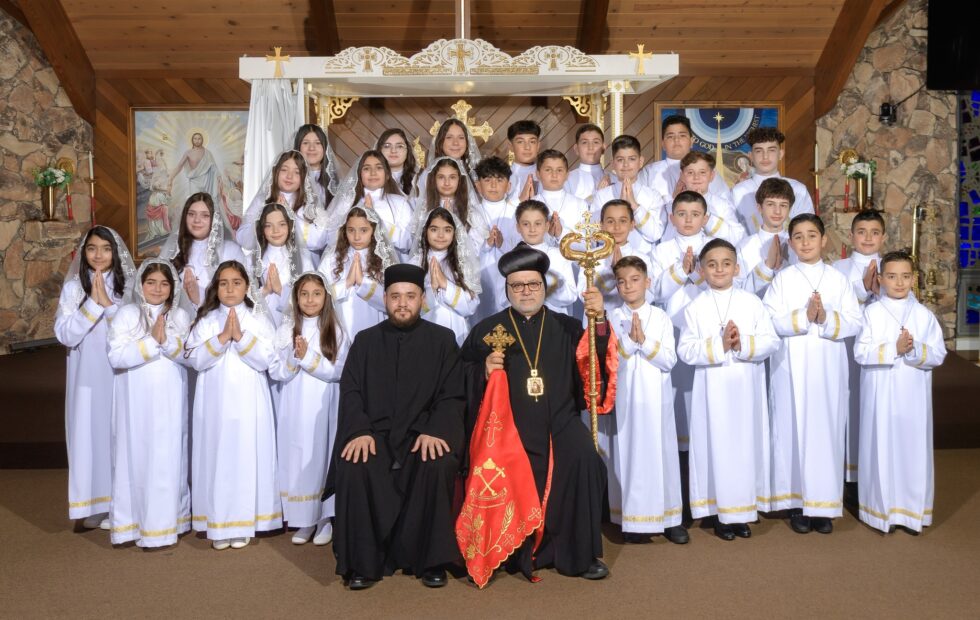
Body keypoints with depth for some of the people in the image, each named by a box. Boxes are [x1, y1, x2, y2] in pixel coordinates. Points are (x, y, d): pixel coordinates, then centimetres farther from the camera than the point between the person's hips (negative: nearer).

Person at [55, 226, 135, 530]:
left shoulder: (129, 285, 2)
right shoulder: (73, 287, 2)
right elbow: (64, 334, -6)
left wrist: (108, 304, -16)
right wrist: (93, 303, -15)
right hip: (87, 376, 0)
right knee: (89, 432, 3)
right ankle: (95, 504, 15)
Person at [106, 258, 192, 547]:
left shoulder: (180, 317, 7)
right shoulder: (126, 314, 0)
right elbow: (116, 356, -12)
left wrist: (168, 341, -17)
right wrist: (151, 341, -18)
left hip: (170, 402, 2)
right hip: (137, 402, -2)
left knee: (168, 458, 5)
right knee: (136, 456, 2)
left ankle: (164, 523, 16)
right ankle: (131, 523, 13)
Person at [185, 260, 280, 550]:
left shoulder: (259, 319, 4)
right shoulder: (206, 321, 7)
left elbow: (265, 359, -6)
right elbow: (196, 360, -4)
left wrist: (241, 336, -16)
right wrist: (222, 337, -14)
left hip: (249, 402, -1)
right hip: (215, 401, 1)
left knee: (247, 458, -1)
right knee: (216, 458, 1)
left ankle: (243, 523, 10)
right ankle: (218, 525, 10)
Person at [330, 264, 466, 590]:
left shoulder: (443, 340, 9)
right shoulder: (365, 340, 14)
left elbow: (453, 395, 2)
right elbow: (350, 392, 5)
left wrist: (435, 431, -17)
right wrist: (360, 431, -14)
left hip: (425, 433, -1)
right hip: (374, 432, 1)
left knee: (439, 466, -32)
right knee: (352, 468, -29)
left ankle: (432, 560, -11)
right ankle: (362, 562, -11)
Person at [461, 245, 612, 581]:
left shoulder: (566, 327, 14)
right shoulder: (486, 330, 12)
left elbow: (597, 363, -1)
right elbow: (463, 380, 8)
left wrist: (599, 321, -15)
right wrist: (485, 370, -12)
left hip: (559, 423, 1)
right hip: (508, 426, -1)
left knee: (582, 458, -25)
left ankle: (582, 554, -6)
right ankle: (515, 553, 0)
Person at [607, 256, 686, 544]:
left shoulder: (660, 317, 4)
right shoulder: (612, 318, 3)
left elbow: (669, 360, -4)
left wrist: (644, 340, -15)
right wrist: (629, 339, -17)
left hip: (656, 397, 1)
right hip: (626, 397, -1)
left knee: (662, 452, 5)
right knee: (630, 454, 1)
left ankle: (669, 517, 16)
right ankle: (634, 520, 11)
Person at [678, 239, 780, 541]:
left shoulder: (752, 302, 4)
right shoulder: (695, 307, 1)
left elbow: (771, 341, -2)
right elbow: (686, 350, -7)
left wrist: (742, 344, -17)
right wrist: (719, 345, -17)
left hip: (746, 387, 1)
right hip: (712, 388, -1)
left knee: (747, 444, 6)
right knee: (716, 445, 2)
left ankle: (744, 510, 20)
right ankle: (721, 513, 14)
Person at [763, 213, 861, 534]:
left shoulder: (838, 279, 6)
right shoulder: (782, 279, 2)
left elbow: (855, 322, 0)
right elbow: (769, 321, -8)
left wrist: (826, 318, -17)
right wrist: (802, 317, -20)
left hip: (828, 367, 1)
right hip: (791, 367, -1)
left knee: (826, 430, 3)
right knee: (793, 429, 2)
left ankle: (823, 503, 13)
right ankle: (795, 501, 12)